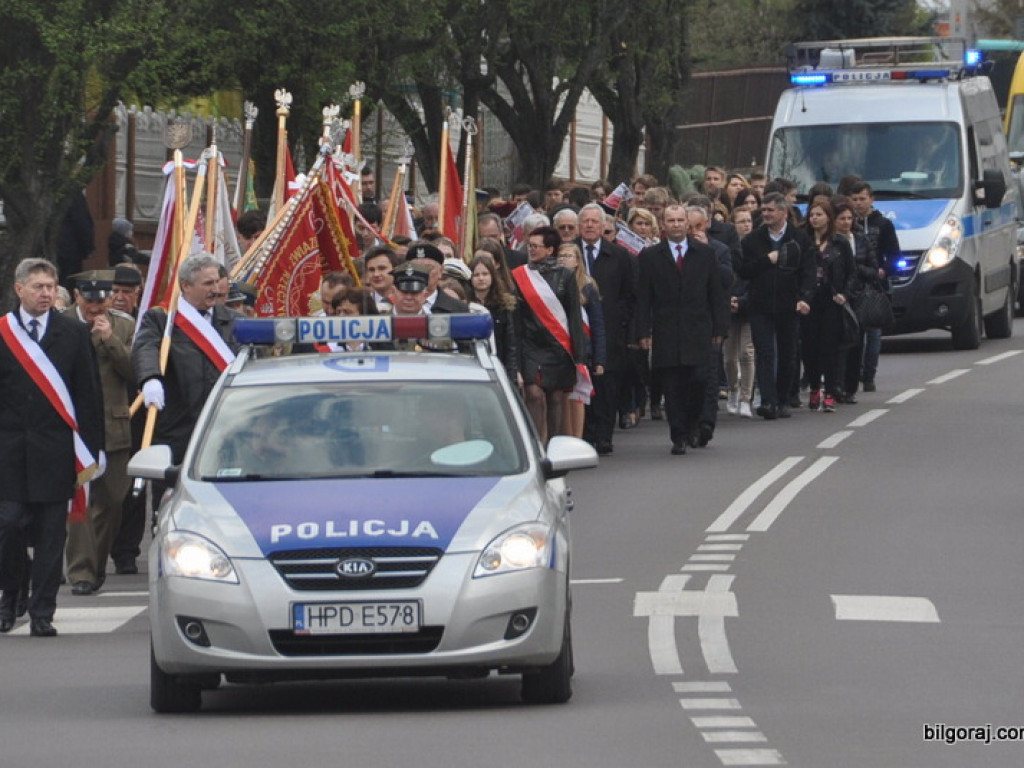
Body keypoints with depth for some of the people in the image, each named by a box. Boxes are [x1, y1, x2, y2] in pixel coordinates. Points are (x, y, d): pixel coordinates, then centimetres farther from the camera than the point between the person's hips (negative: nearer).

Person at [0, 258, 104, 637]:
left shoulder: (74, 333, 5)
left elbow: (88, 393, 5)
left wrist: (90, 450, 0)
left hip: (56, 449, 0)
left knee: (51, 535, 0)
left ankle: (42, 613, 5)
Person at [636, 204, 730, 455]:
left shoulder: (705, 254, 10)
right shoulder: (650, 256, 7)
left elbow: (717, 294, 10)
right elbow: (643, 299, 4)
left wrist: (718, 328, 2)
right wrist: (643, 331, -4)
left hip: (698, 332, 0)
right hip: (665, 333, 0)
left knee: (699, 380, -9)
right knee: (672, 387, -2)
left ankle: (691, 425, 15)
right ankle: (678, 437, 4)